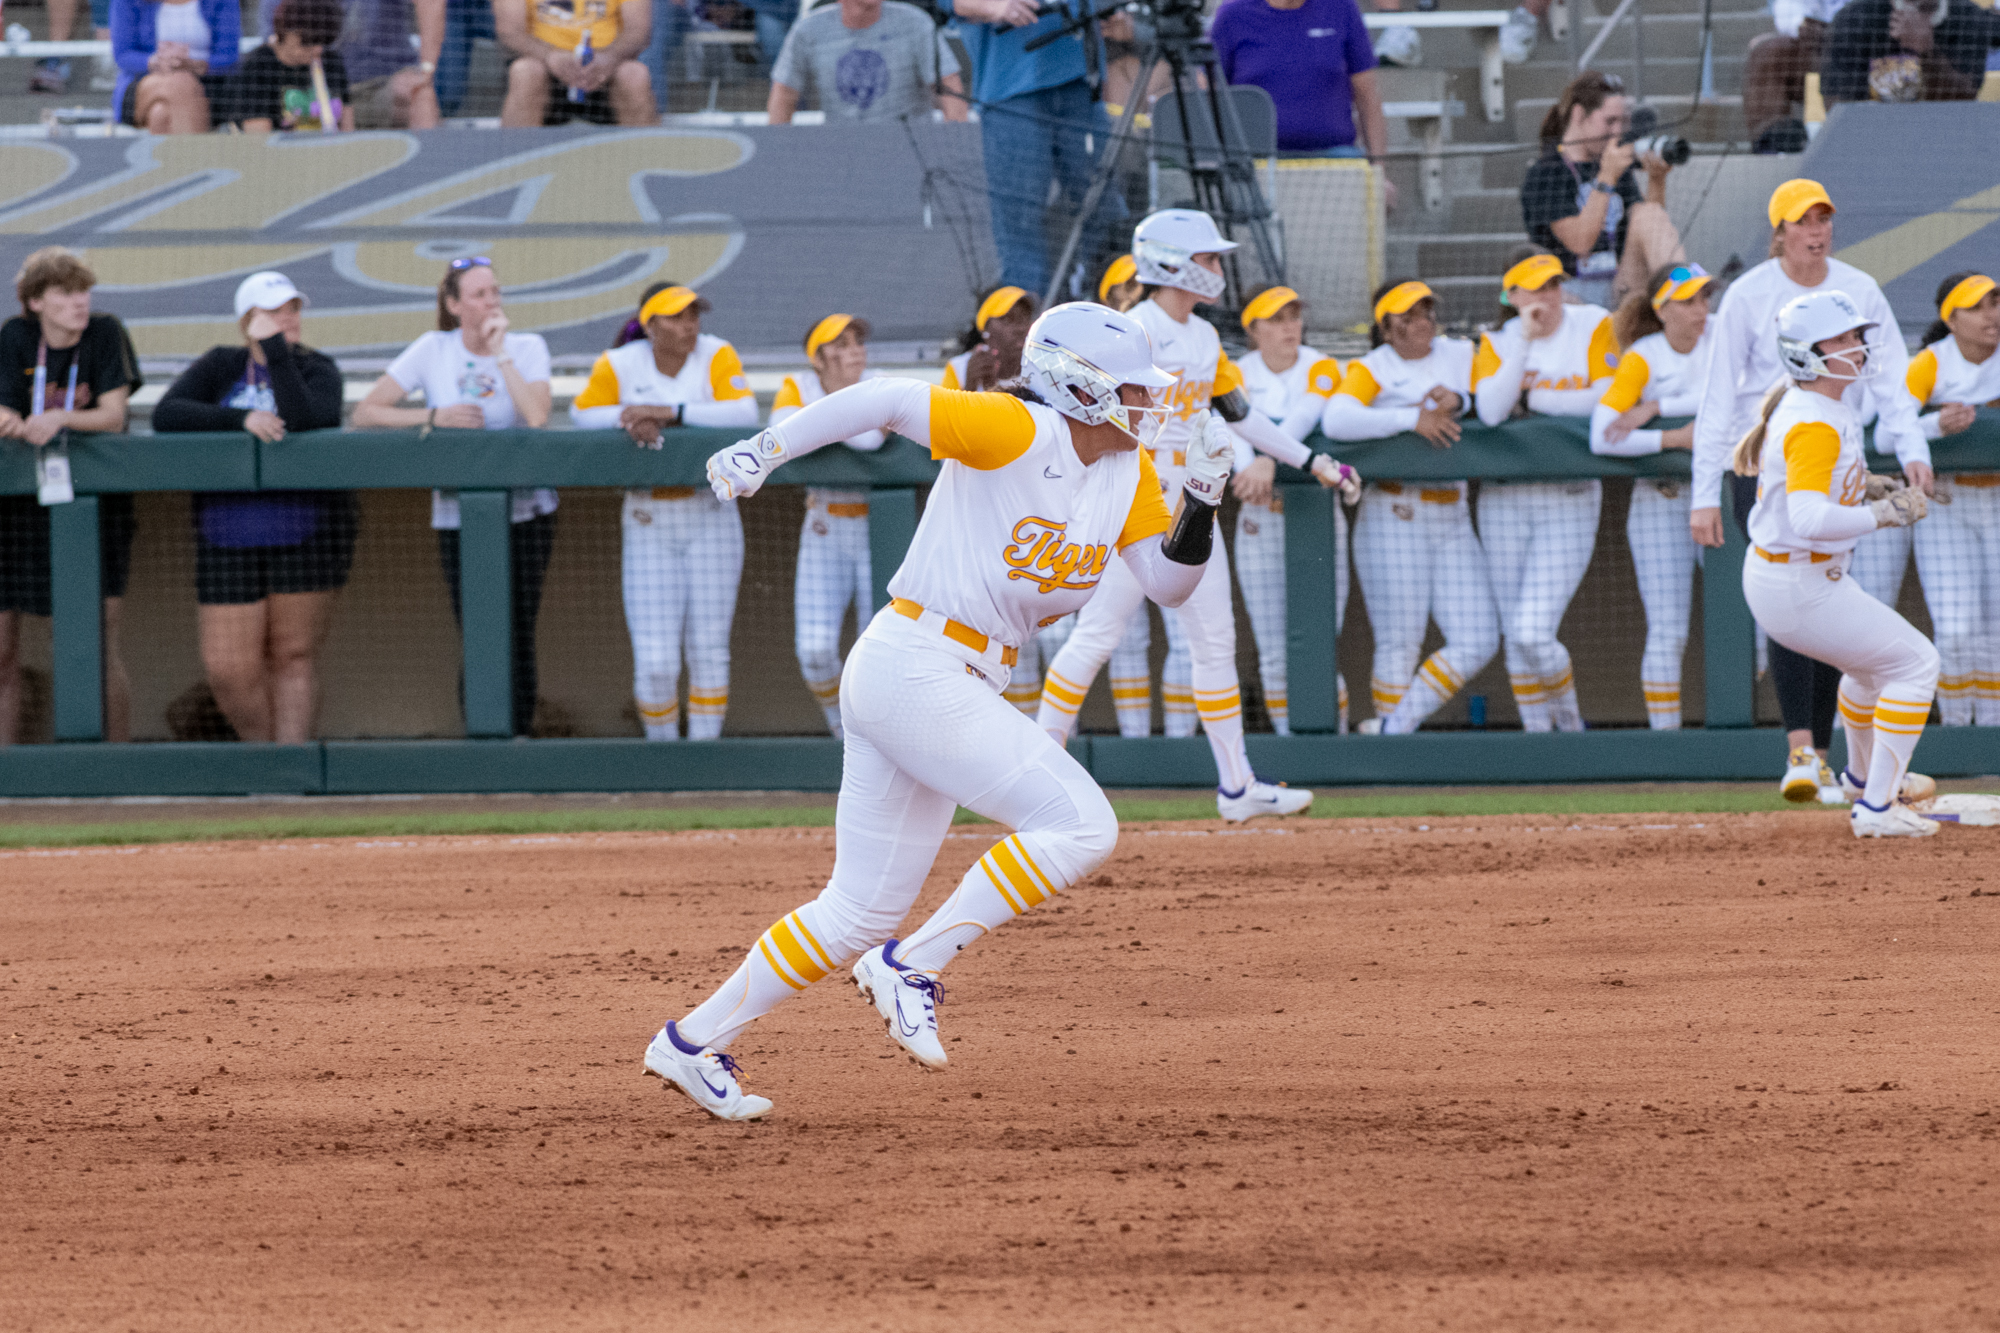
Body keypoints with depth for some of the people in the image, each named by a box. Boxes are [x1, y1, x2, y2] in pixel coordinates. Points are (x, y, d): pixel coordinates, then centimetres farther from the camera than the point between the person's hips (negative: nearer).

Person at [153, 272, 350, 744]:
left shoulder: (317, 370, 3)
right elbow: (166, 415, -5)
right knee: (229, 669, -3)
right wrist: (242, 418, -15)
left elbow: (302, 421, -18)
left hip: (306, 529, -2)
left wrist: (275, 350, -14)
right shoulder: (221, 367, 9)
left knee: (294, 657, -3)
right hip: (231, 537, 2)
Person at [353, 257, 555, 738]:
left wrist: (500, 353, -13)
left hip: (525, 512, 0)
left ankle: (519, 732, 6)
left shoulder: (527, 348, 0)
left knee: (520, 635, -4)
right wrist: (435, 416, -13)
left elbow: (537, 417, -18)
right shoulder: (434, 350, 0)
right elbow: (365, 414, -2)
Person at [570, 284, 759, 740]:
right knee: (655, 663, -6)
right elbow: (583, 412, 8)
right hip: (648, 523, 0)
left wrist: (670, 412, -27)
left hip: (711, 518, 0)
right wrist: (627, 417, -14)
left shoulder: (716, 356, -7)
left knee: (709, 650, 2)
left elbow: (745, 413, -20)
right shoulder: (619, 365, -5)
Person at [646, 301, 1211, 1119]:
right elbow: (887, 400, -18)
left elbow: (1170, 580, 8)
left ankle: (694, 1044, 19)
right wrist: (765, 451, -23)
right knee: (1079, 823, -17)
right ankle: (911, 968, -11)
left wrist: (1204, 493, -9)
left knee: (861, 914, 12)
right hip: (914, 671, -9)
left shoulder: (1126, 475, 10)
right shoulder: (1017, 433, -15)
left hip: (962, 685, 9)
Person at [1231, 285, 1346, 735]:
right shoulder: (1239, 374, 4)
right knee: (1273, 652, 1)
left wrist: (1269, 461, -39)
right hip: (1260, 521, 2)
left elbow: (1304, 415, -21)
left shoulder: (1321, 368, -1)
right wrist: (1247, 467, -37)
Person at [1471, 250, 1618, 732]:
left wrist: (1531, 396, -8)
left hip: (1570, 501, -3)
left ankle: (1570, 720, 14)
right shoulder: (1497, 342, 3)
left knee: (1533, 634, -12)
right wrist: (1524, 340, -17)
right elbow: (1490, 411, -14)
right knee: (1515, 638, 5)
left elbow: (1608, 400, -14)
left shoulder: (1593, 326, -3)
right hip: (1505, 502, 3)